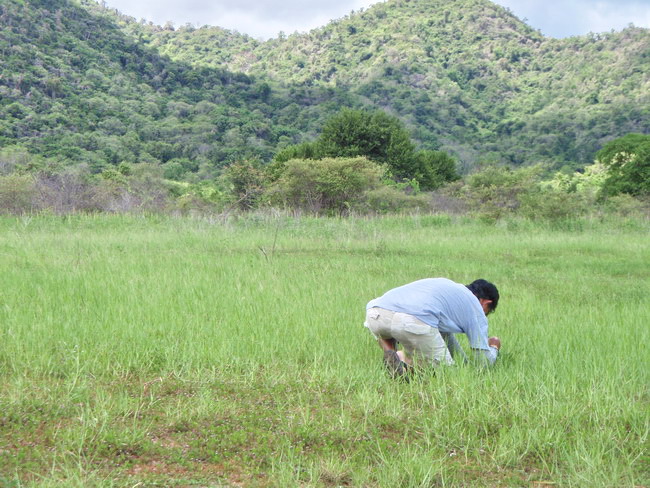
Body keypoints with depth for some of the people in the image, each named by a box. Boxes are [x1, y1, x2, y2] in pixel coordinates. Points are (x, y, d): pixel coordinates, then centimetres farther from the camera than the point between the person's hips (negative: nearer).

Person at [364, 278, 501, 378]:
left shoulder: (445, 283, 41)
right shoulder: (476, 308, 21)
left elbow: (445, 333, 52)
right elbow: (484, 361, 20)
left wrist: (465, 363, 57)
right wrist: (494, 349, 43)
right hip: (414, 320, -6)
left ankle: (389, 353, 7)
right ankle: (403, 360, -13)